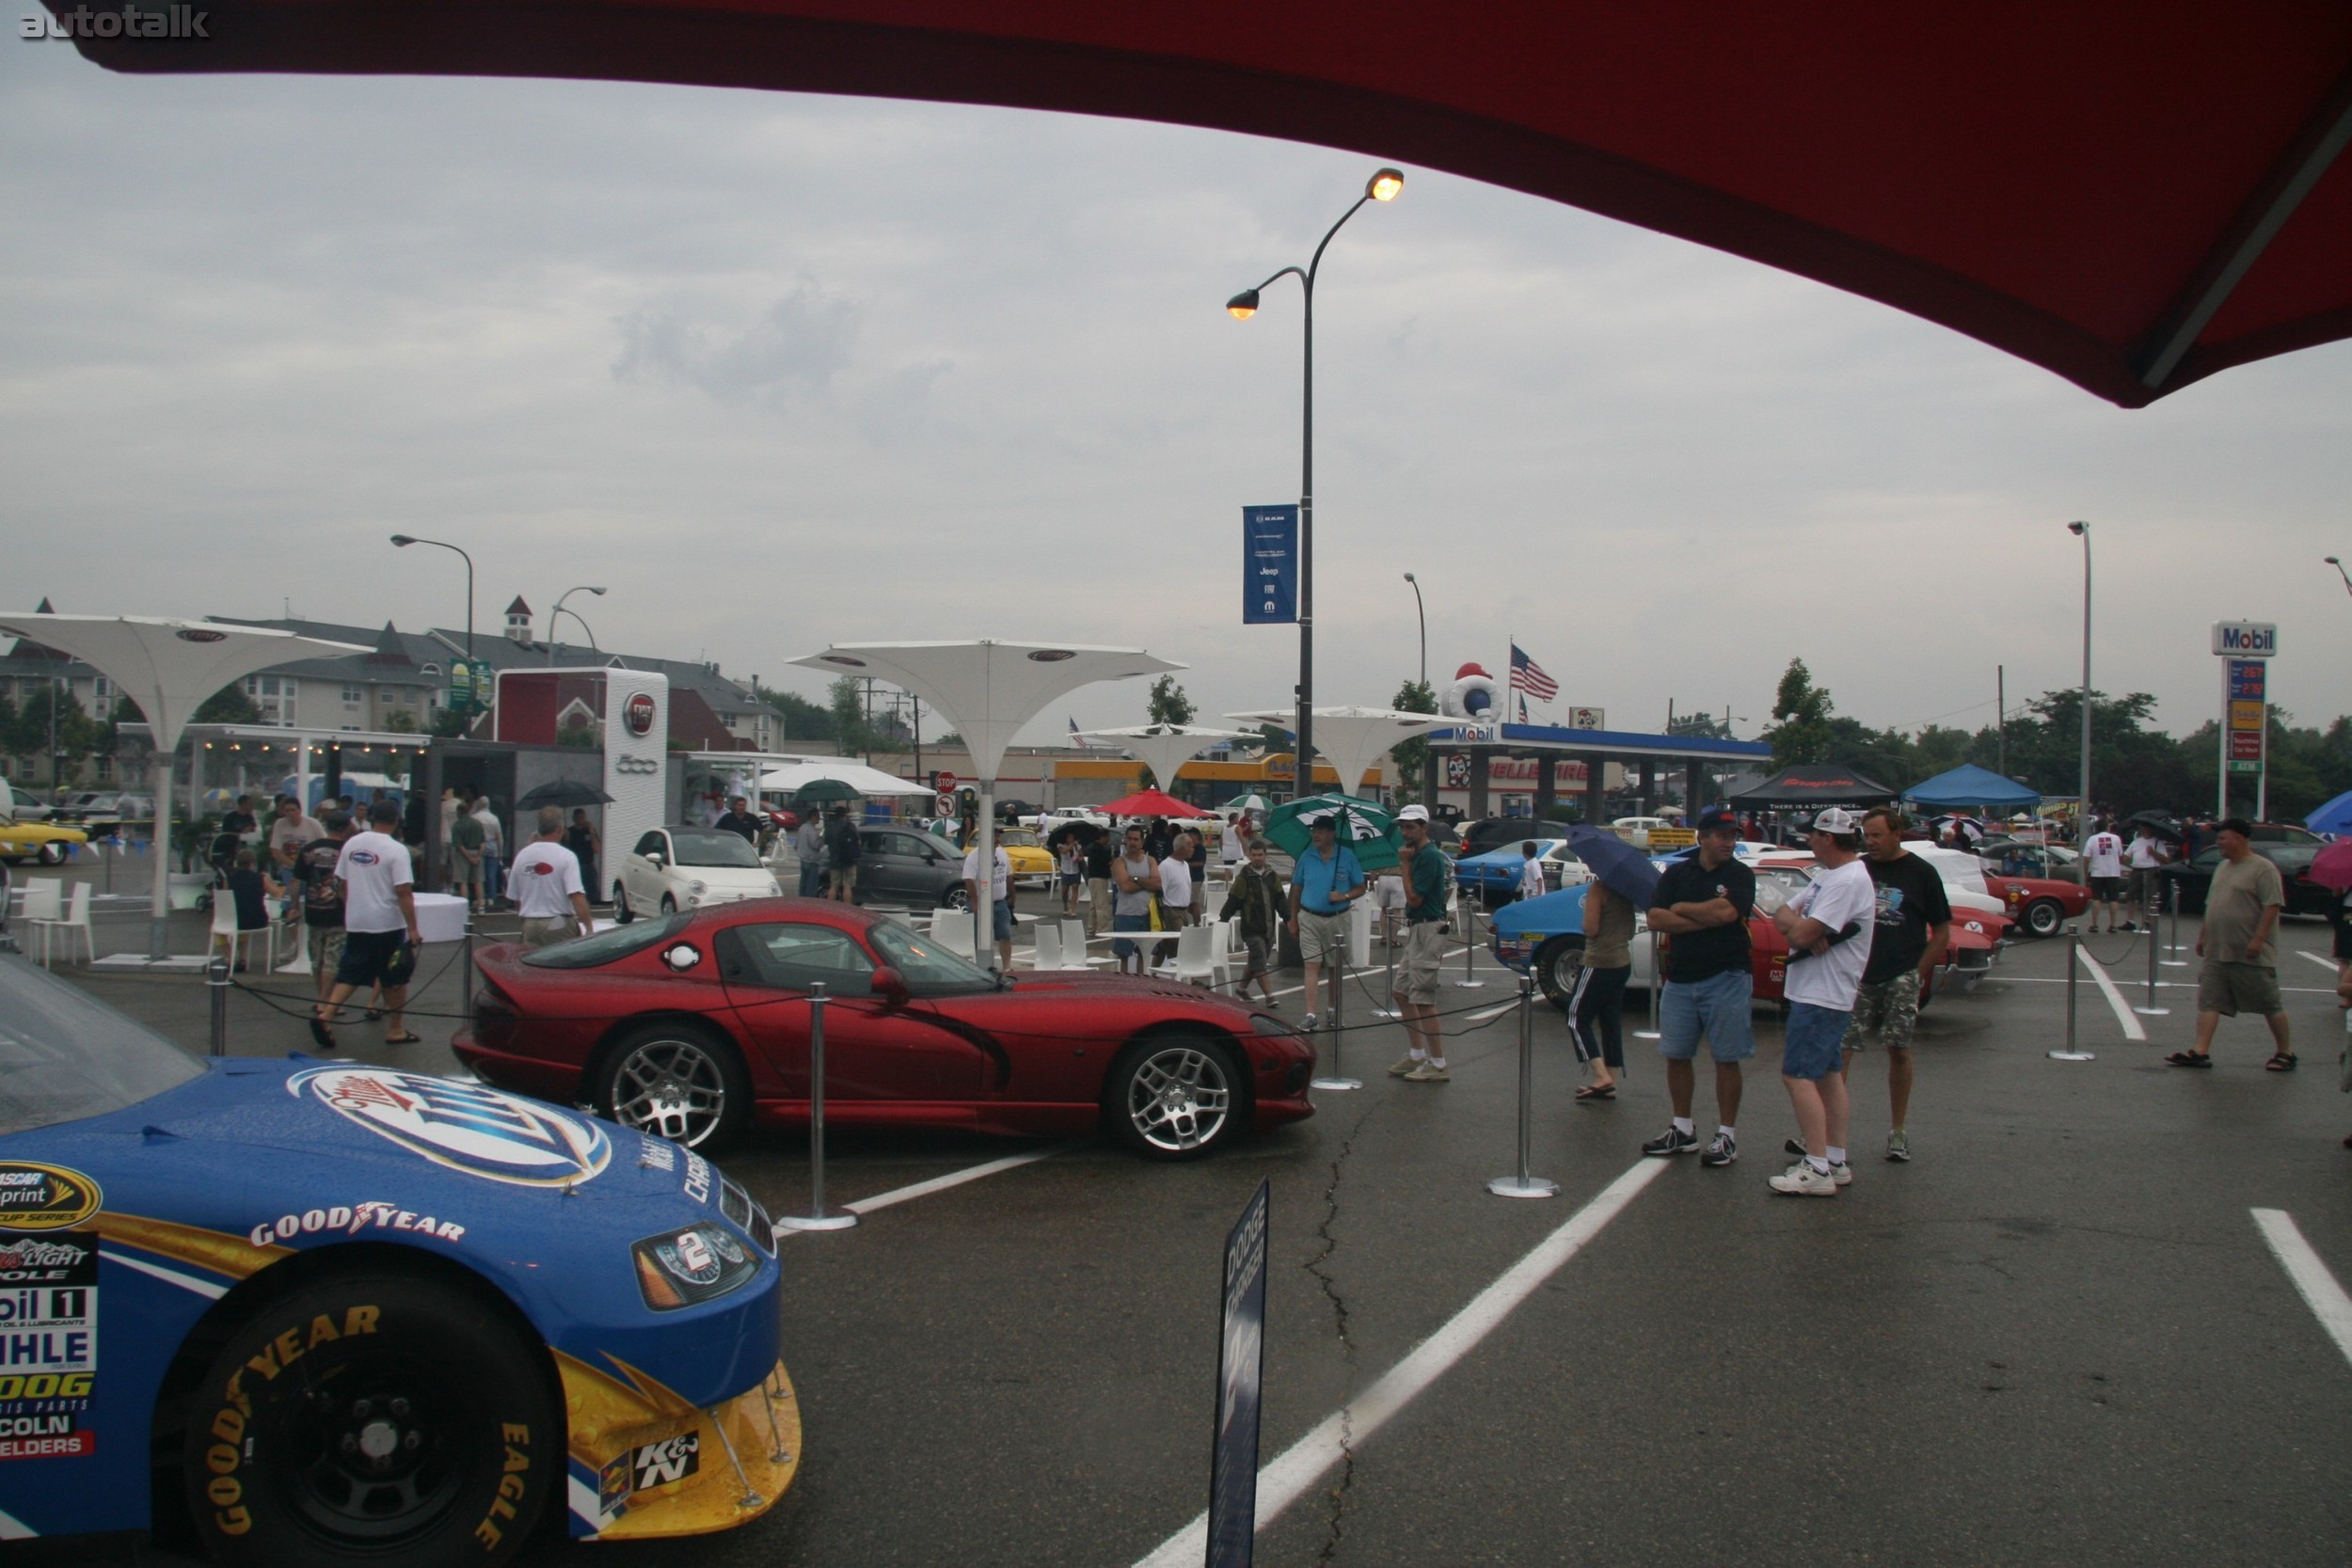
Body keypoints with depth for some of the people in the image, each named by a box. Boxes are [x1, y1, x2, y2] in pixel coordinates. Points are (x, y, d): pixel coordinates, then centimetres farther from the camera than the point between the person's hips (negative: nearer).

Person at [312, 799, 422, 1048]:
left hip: (356, 924, 5)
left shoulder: (351, 844, 4)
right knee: (395, 980, 8)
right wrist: (412, 929, -16)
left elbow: (342, 883, 11)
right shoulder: (396, 850, -14)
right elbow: (403, 892, -18)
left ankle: (324, 1014, -6)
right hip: (388, 925, -5)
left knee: (350, 975, 10)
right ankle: (395, 1030, 15)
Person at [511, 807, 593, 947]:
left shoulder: (521, 856, 6)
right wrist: (589, 926, -18)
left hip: (529, 925, 5)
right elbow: (577, 896, -19)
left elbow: (515, 900, 12)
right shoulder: (566, 857, -11)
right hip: (560, 925, -5)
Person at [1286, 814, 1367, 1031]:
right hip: (1309, 918, 0)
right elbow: (1296, 889, 10)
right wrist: (1293, 920, 9)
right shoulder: (1306, 857, 2)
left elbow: (1362, 887, 2)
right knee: (1312, 965, -6)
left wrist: (1345, 896, -17)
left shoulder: (1347, 856, -3)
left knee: (1336, 967, 10)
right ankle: (1311, 1014, -9)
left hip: (1337, 919, 0)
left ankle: (1333, 1011, 24)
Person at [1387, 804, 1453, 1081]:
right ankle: (1416, 1054, 21)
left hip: (1427, 931, -11)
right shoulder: (1419, 854, 15)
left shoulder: (1429, 856, -16)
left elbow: (1414, 899, -20)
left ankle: (1438, 1064, -4)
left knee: (1423, 1000, -8)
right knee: (1401, 991, 15)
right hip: (1416, 931, 11)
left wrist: (1404, 864, -14)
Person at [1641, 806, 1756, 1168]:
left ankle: (1727, 1135, 8)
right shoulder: (1676, 873, 7)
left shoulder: (1741, 876, -1)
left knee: (1726, 1058, 1)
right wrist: (1707, 919, -12)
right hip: (1679, 979, 4)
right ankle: (1683, 1130, 22)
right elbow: (1655, 919, -4)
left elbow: (1726, 911, -20)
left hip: (1726, 978, -4)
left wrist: (1682, 908, -5)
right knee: (1676, 1055, 9)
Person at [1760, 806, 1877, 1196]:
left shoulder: (1849, 880, -19)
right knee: (1827, 1075, 14)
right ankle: (1836, 1161, 21)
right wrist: (1798, 924, -12)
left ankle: (1817, 1169, -14)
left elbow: (1802, 933, -25)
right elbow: (1784, 917, 8)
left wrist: (1789, 918, -5)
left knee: (1798, 1075, -13)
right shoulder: (1826, 876, 14)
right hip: (1814, 993, 11)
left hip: (1821, 997, -11)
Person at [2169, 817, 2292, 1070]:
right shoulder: (2222, 867, 16)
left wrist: (2258, 939, -23)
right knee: (2208, 1001, 0)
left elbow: (2272, 906, -18)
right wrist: (2202, 936, 20)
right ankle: (2200, 1052, -3)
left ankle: (2285, 1053, 15)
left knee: (2270, 1005, 3)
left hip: (2250, 955, -8)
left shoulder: (2263, 869, -11)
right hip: (2216, 953, 8)